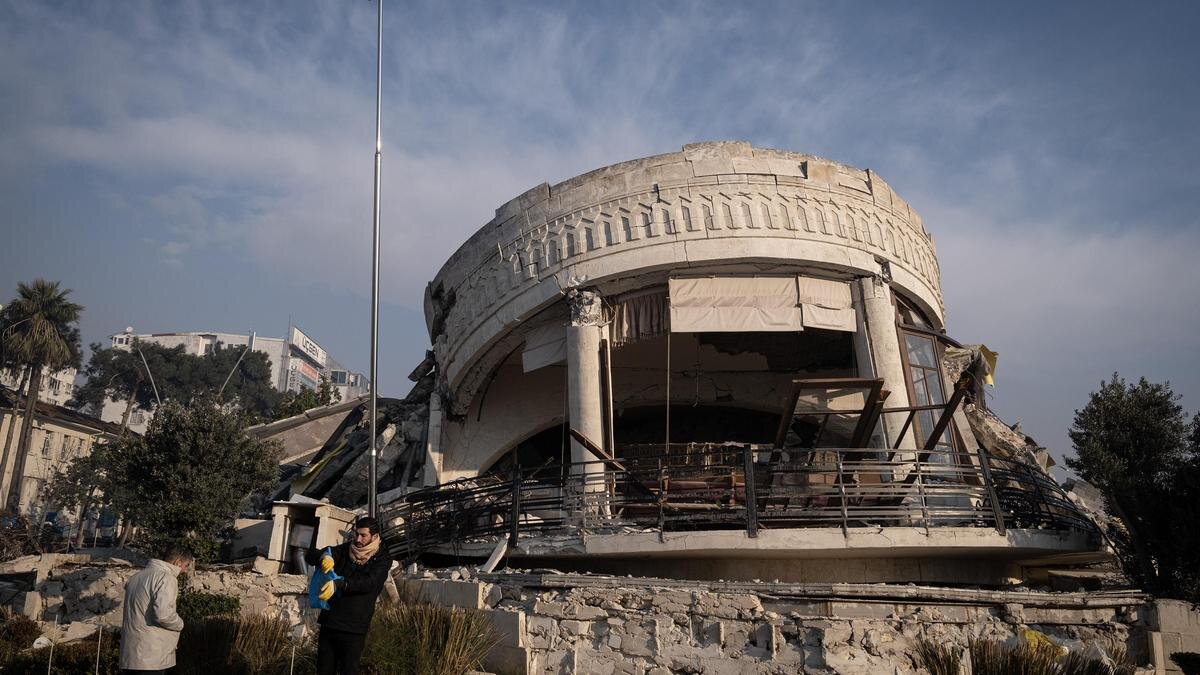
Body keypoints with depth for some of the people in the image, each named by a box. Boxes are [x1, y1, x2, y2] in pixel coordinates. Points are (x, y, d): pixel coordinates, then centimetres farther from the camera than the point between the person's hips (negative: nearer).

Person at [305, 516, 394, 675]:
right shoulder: (345, 550, 6)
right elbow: (310, 555, 3)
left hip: (354, 628, -4)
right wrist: (323, 557, -22)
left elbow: (369, 583, -20)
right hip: (329, 623, 4)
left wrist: (338, 585, -35)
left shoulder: (382, 558, -4)